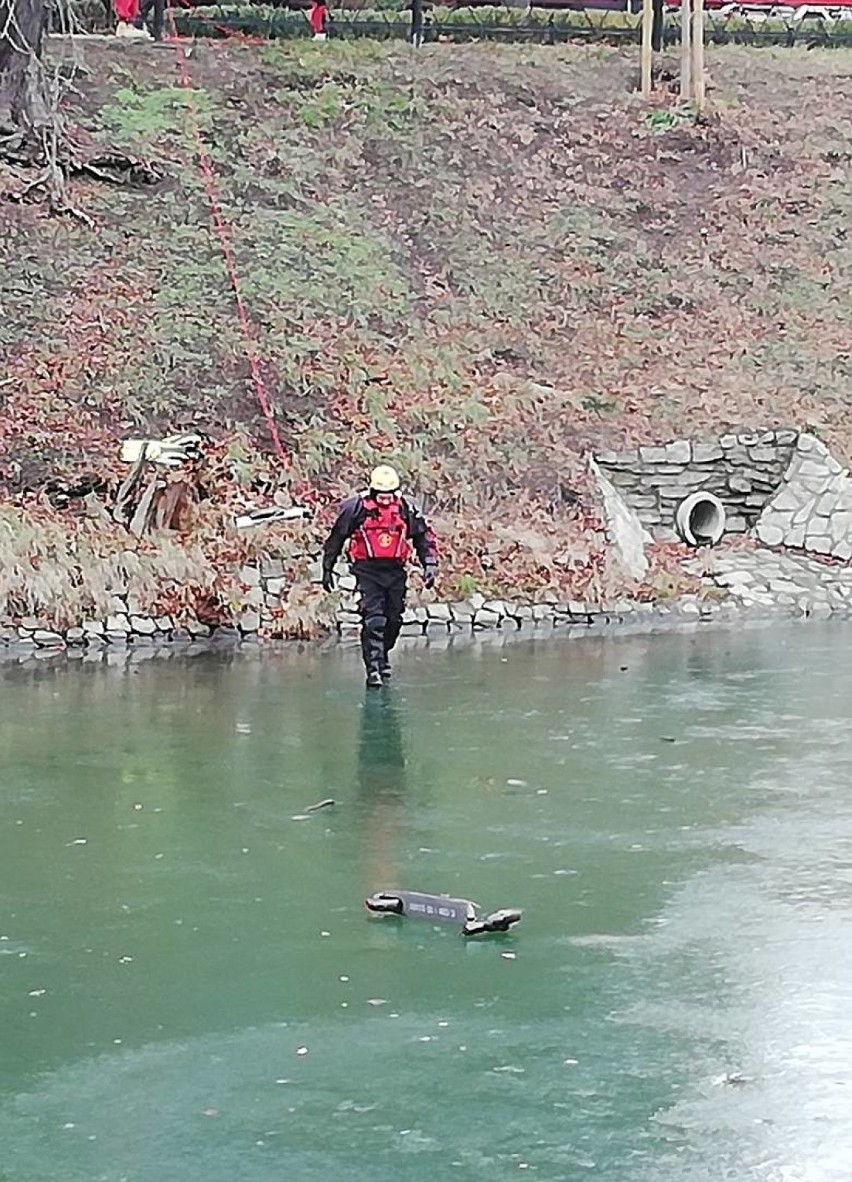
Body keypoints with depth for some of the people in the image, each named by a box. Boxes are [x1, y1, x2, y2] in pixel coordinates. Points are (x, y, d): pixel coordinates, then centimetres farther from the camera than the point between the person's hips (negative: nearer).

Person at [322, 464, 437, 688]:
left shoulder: (406, 508, 2)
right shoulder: (356, 508, -5)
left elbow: (424, 537, 12)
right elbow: (336, 538, 4)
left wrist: (429, 565, 2)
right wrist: (327, 570, 7)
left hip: (395, 570, 4)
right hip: (367, 570, -3)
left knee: (394, 619, 10)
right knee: (374, 620, -14)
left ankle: (383, 655, 35)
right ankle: (373, 668, -13)